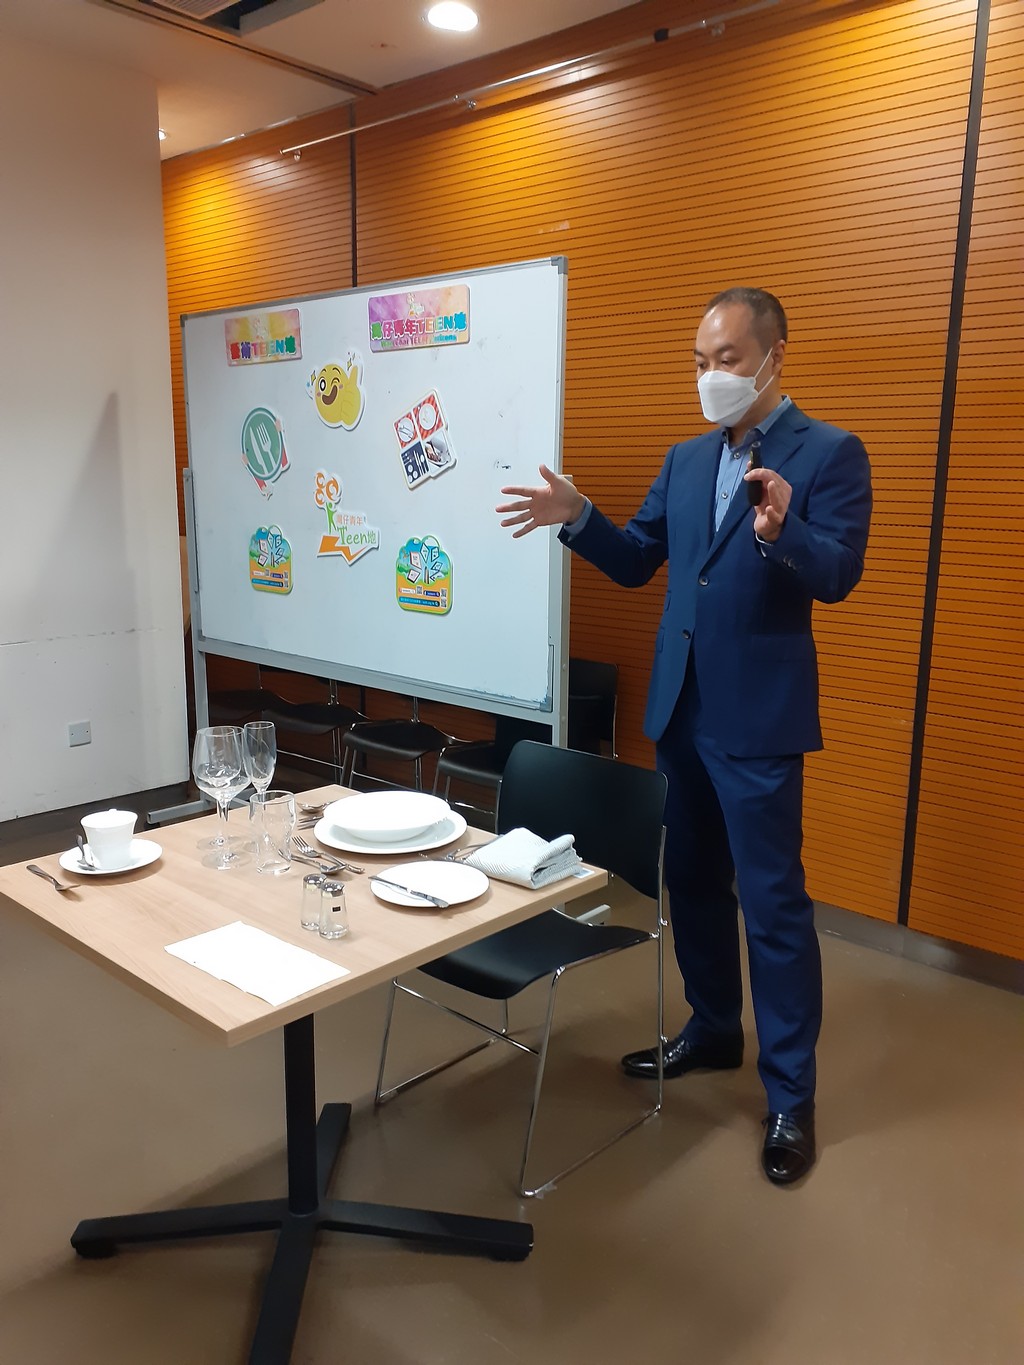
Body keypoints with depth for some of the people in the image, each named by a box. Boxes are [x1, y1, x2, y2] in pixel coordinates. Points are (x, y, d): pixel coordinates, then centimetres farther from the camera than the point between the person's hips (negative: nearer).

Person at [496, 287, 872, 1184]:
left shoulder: (831, 454, -7)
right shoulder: (687, 459, 12)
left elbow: (838, 577, -17)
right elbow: (637, 562, 10)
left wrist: (780, 531, -36)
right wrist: (576, 516, -6)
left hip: (758, 716, -7)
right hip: (680, 708, 7)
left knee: (773, 901, 0)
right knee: (692, 882, 18)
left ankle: (791, 1095, 16)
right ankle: (712, 1030, 38)